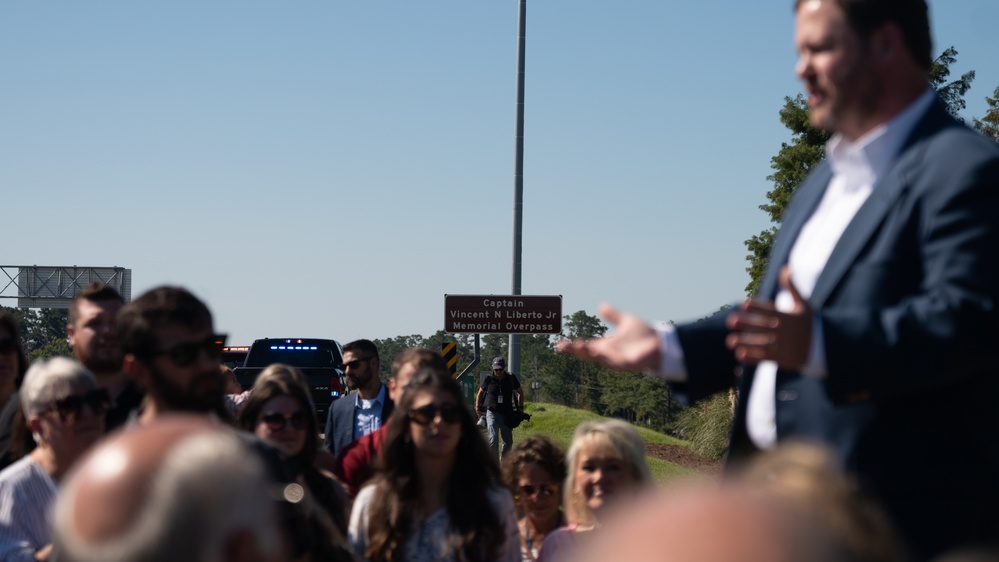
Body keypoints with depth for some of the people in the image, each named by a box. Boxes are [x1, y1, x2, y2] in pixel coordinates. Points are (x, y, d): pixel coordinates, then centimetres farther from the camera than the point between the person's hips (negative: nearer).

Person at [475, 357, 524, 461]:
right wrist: (477, 408, 9)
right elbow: (480, 393, 14)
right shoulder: (488, 379, -2)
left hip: (507, 414, 3)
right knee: (493, 440, -17)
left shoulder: (511, 379, 1)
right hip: (492, 413, -2)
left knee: (508, 442, 8)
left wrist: (520, 408, 9)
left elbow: (520, 392, 16)